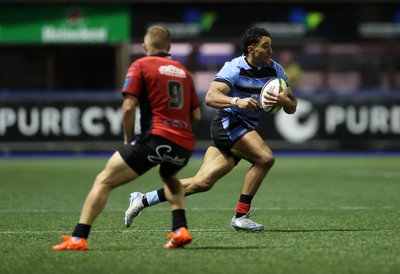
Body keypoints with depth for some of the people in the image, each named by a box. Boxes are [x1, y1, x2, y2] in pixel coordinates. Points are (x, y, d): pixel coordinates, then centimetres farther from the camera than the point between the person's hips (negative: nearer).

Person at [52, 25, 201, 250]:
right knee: (170, 179, 37)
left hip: (156, 138, -5)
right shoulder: (183, 71, 19)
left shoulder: (141, 66, 4)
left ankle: (78, 238, -12)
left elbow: (128, 108, -6)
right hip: (185, 145, 6)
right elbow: (196, 115, 18)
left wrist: (129, 141, 6)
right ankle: (180, 230, 18)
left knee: (104, 181, -1)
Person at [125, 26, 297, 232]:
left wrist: (284, 101, -16)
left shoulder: (275, 70, 6)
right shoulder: (235, 68, -14)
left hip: (245, 130, 7)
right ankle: (240, 216, -16)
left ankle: (144, 200, 9)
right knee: (265, 158, -26)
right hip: (228, 124, -7)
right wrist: (237, 101, -43)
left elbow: (292, 107, 8)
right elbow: (210, 97, -26)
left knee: (202, 182, 1)